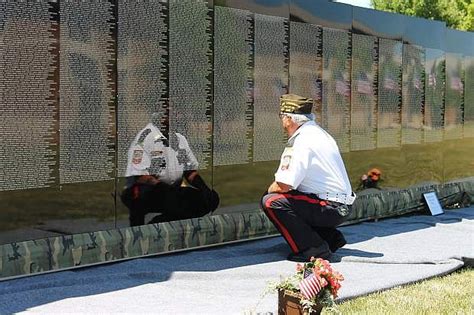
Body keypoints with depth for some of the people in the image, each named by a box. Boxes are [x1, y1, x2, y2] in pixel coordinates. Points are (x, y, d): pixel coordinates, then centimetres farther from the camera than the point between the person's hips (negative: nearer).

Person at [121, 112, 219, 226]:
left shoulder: (179, 138, 8)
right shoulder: (145, 137, -14)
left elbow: (190, 171, 12)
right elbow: (140, 176, -21)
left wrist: (206, 190, -5)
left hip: (172, 191, 8)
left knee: (211, 199, -7)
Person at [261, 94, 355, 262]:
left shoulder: (301, 142, -18)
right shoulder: (318, 132, 13)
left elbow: (284, 185, -22)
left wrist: (270, 189, -2)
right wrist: (275, 188, 13)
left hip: (331, 208, -10)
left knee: (271, 202, -15)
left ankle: (313, 248, -11)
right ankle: (330, 237, 18)